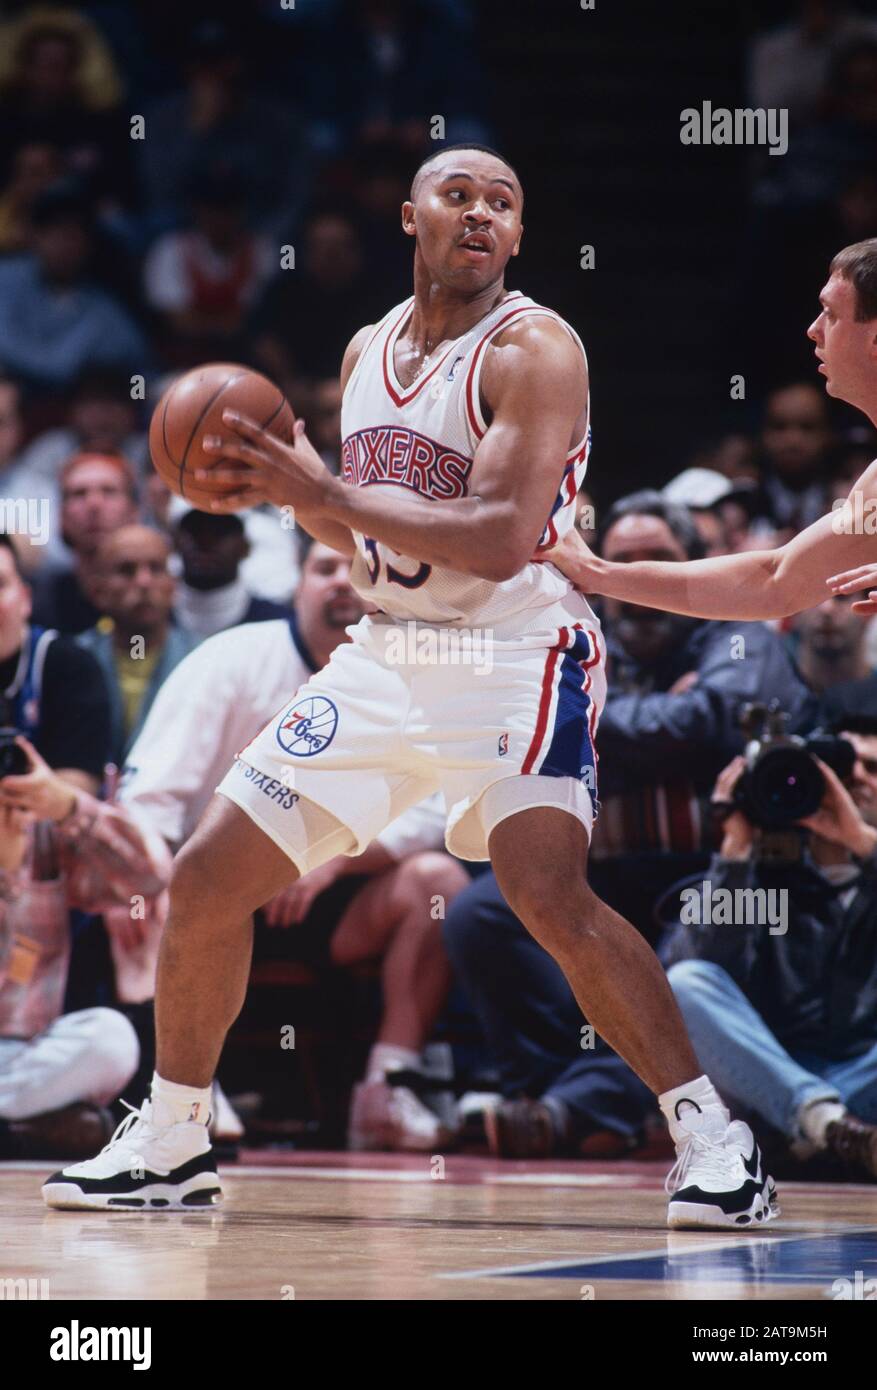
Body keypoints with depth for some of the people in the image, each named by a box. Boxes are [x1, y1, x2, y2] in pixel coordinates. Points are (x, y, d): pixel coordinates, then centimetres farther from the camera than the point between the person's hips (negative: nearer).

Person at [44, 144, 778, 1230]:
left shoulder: (532, 349, -12)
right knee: (204, 882, 4)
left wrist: (326, 491, -24)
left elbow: (503, 540, -24)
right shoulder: (368, 353, 11)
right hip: (385, 656, 7)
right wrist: (287, 488, 2)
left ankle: (712, 1140, -17)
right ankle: (168, 1144, 22)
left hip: (515, 658, -7)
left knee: (548, 892, -29)